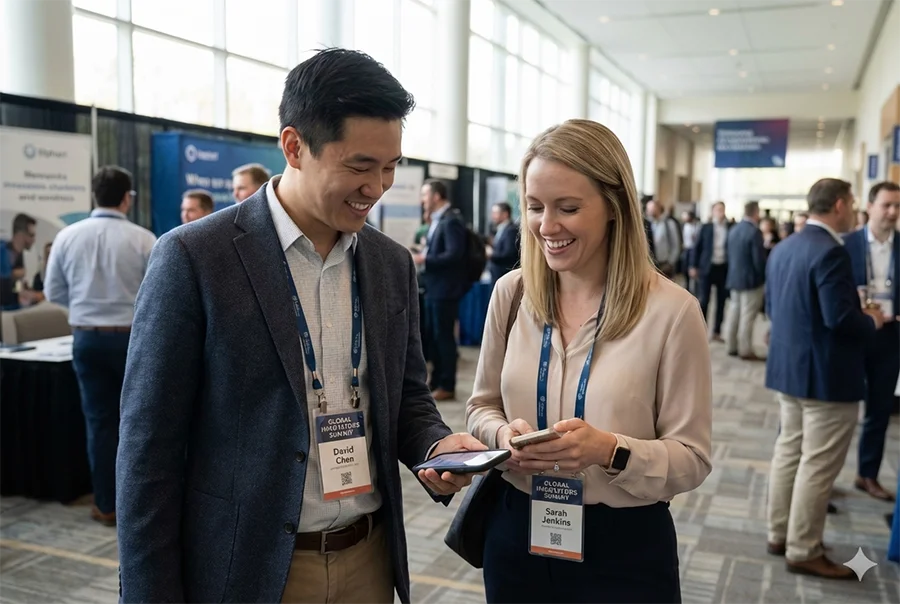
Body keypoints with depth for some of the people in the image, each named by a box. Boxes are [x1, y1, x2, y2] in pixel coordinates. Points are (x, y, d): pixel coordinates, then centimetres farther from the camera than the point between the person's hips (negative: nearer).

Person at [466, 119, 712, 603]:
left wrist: (612, 450, -27)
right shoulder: (511, 292, -3)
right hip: (516, 533, 3)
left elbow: (692, 457, -10)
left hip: (624, 549, -3)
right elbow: (482, 407, 6)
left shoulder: (671, 310, -14)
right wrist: (504, 434, -15)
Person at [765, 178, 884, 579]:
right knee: (818, 464, 1)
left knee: (789, 451, 17)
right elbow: (840, 318, -26)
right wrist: (871, 321, -7)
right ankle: (803, 551, 11)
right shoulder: (830, 251, -21)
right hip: (826, 375, -9)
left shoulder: (782, 248, 8)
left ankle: (779, 535, 28)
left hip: (788, 368, 9)